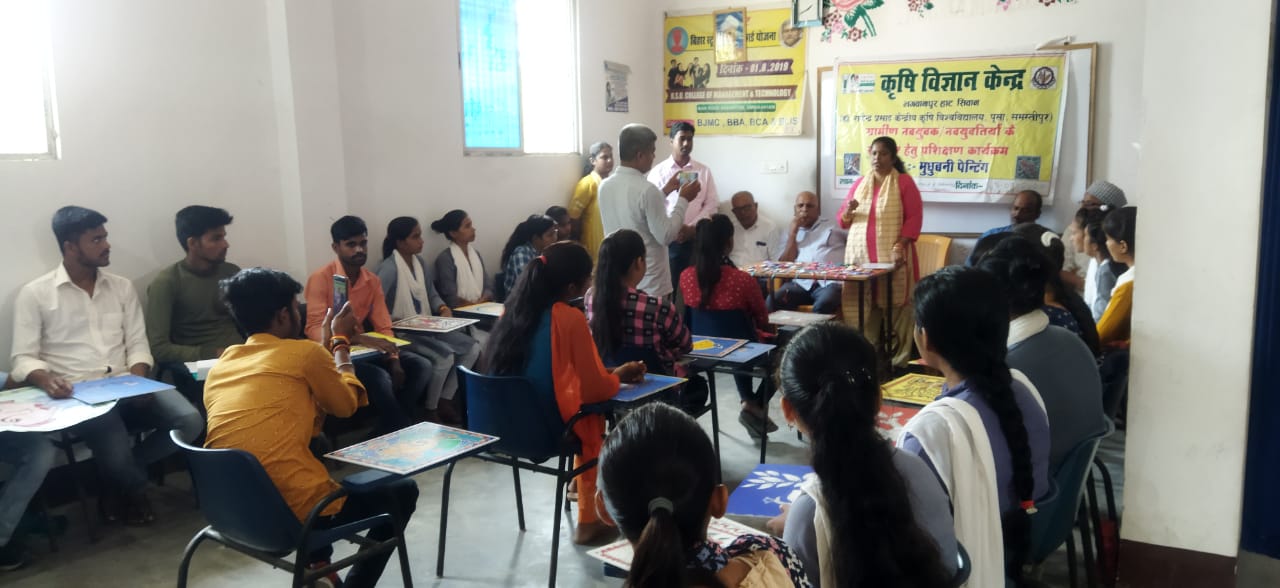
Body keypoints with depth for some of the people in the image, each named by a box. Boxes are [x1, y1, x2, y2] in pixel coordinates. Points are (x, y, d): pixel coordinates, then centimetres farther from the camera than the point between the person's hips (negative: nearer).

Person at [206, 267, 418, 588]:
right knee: (402, 491, 16)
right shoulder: (305, 352, -9)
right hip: (294, 514, -7)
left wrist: (326, 345, 23)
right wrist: (340, 343, 21)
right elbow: (347, 404, 8)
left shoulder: (221, 365, 11)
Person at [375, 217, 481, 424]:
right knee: (445, 356, -29)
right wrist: (392, 324, -28)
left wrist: (443, 308, -1)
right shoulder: (389, 268, -16)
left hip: (427, 328, 9)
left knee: (472, 347, -4)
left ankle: (445, 400, 6)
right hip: (403, 332, -9)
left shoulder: (420, 262, 11)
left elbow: (432, 294, 17)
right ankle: (430, 410, -7)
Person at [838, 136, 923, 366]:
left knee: (895, 306, -5)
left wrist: (900, 247, -16)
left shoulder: (904, 182, 3)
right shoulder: (859, 183, 15)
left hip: (892, 256, -4)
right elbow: (843, 221, 15)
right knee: (861, 306, 0)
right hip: (860, 255, 4)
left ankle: (898, 362, 0)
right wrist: (848, 211, -8)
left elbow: (914, 218, -5)